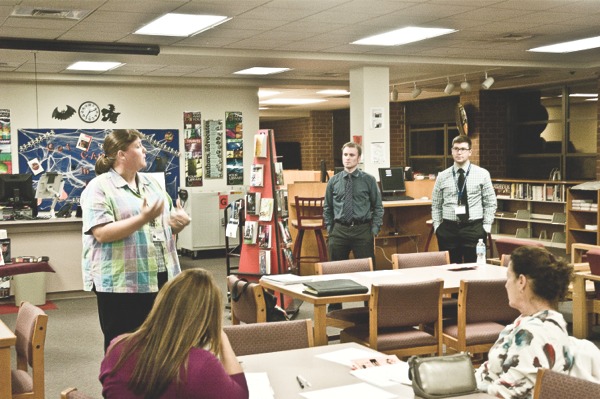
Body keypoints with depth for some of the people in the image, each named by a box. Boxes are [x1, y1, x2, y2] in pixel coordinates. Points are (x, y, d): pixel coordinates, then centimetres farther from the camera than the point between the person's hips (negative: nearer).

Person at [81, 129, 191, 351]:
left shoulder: (151, 183, 15)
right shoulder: (99, 188, -7)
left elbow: (166, 222, 19)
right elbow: (102, 233, -18)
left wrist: (179, 223, -5)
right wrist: (143, 219, -25)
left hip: (160, 278, 7)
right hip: (121, 282, -7)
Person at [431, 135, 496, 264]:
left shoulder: (482, 174, 3)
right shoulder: (442, 176, 7)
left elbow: (490, 203, 5)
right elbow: (436, 205, 12)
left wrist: (486, 227, -1)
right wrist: (437, 227, 3)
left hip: (474, 229, -1)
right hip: (448, 229, 1)